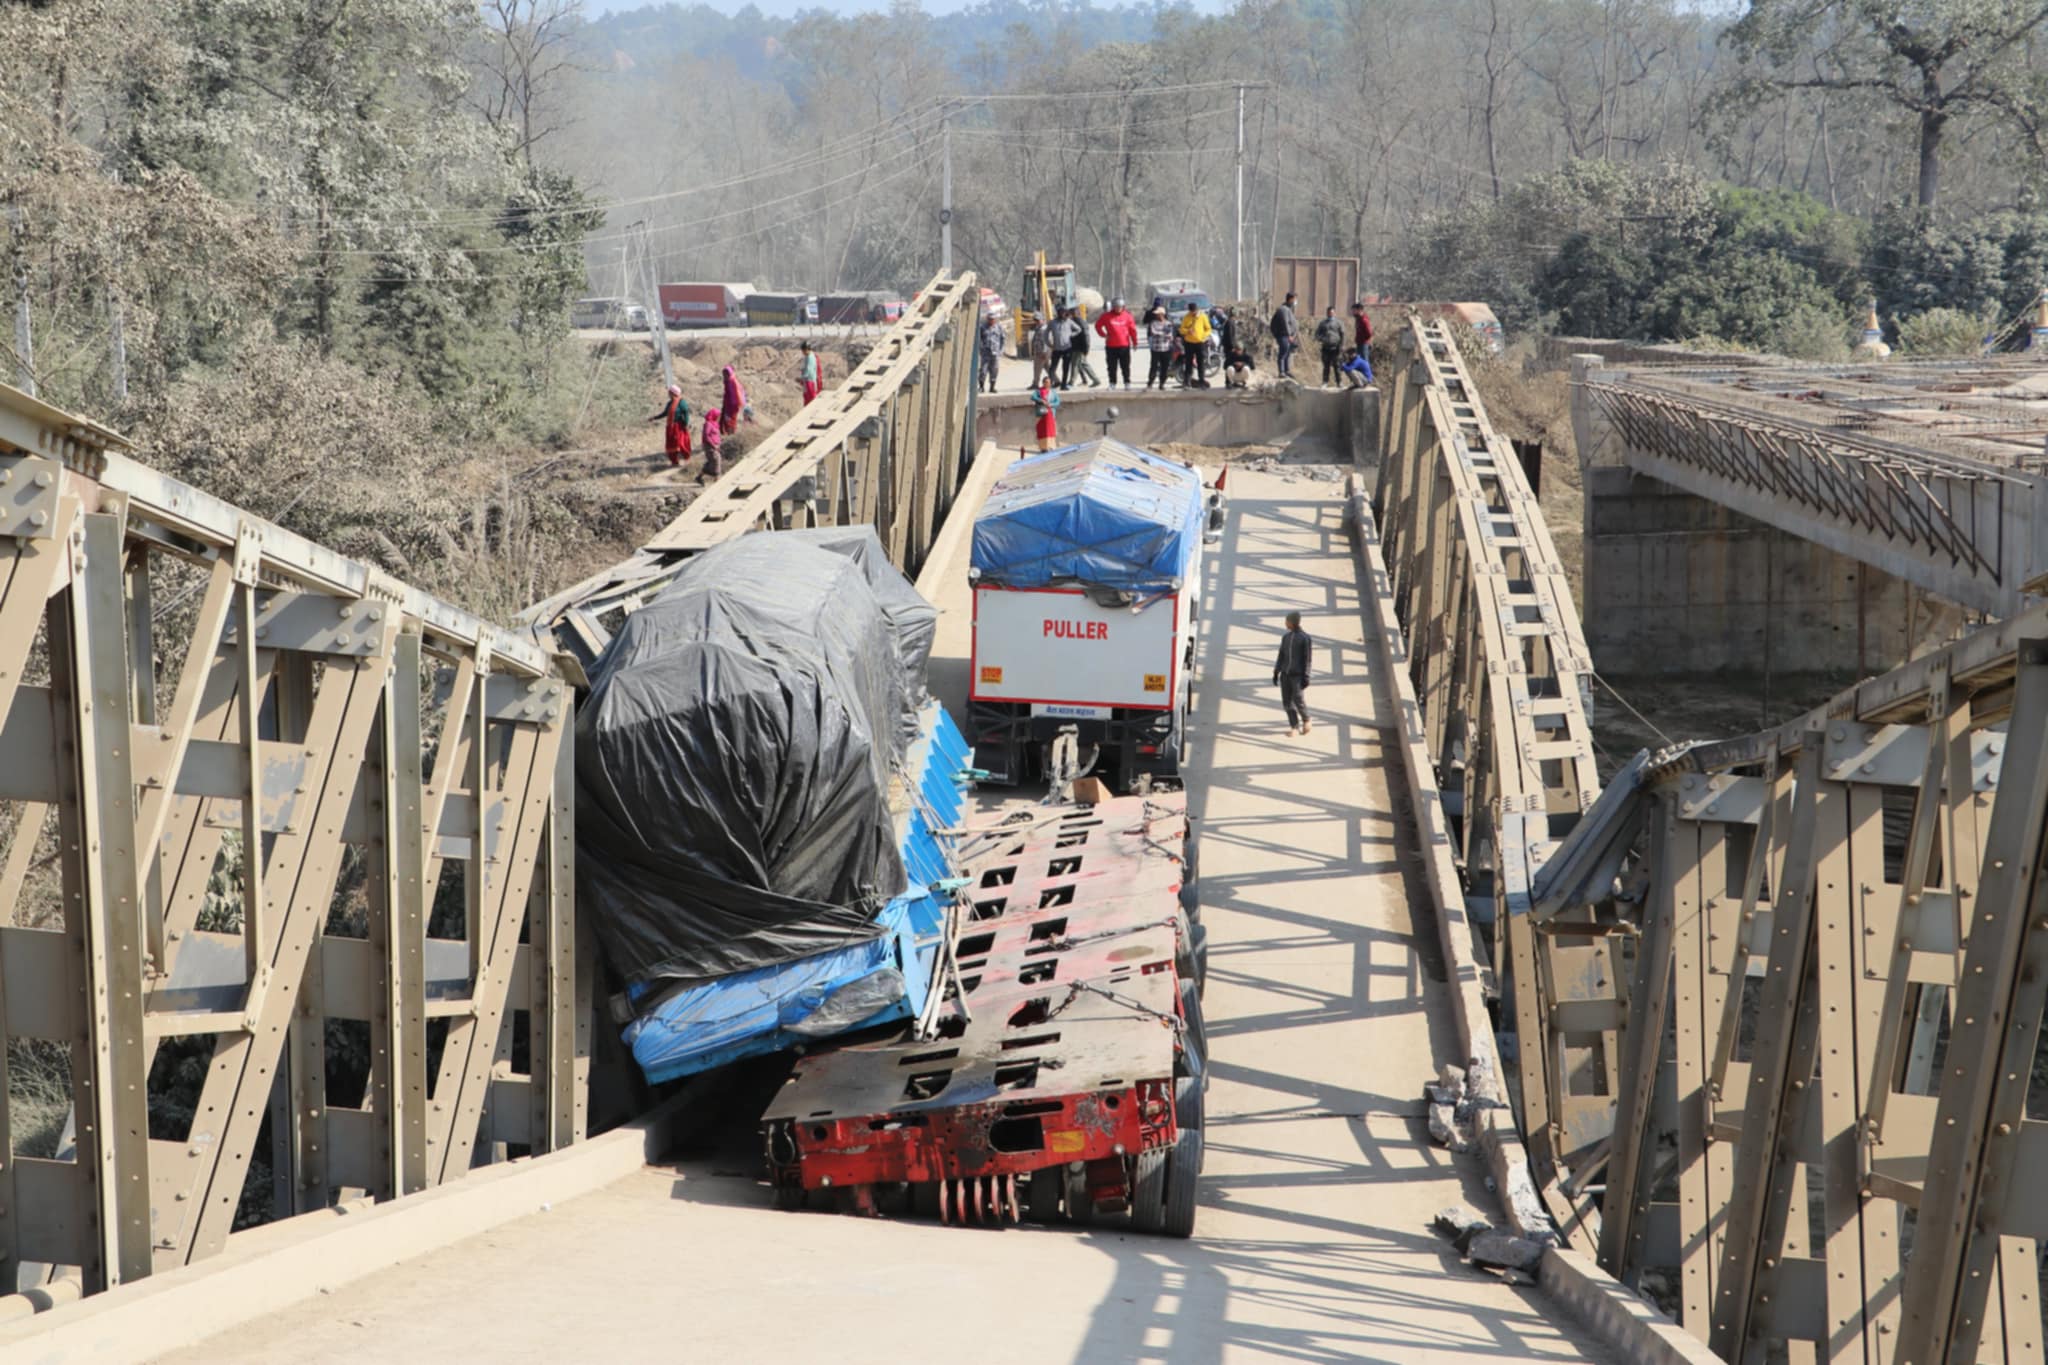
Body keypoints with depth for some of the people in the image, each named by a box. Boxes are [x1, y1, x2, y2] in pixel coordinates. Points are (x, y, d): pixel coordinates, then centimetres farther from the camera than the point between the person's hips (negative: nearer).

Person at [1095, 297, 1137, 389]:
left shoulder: (1127, 316, 2)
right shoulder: (1107, 316, 2)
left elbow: (1132, 329, 6)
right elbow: (1098, 325, 12)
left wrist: (1135, 342, 6)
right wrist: (1103, 335, 0)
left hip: (1124, 345, 0)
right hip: (1111, 346, 0)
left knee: (1125, 366, 4)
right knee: (1112, 367, 4)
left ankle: (1127, 383, 10)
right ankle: (1112, 384, 10)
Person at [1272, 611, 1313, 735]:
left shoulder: (1305, 638, -5)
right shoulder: (1286, 637, 12)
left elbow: (1307, 659, -7)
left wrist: (1306, 677, -11)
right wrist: (1276, 673, 12)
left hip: (1297, 675, -5)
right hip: (1285, 674, 6)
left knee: (1298, 700, -8)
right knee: (1287, 702, 1)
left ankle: (1305, 720, 17)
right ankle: (1294, 726, 7)